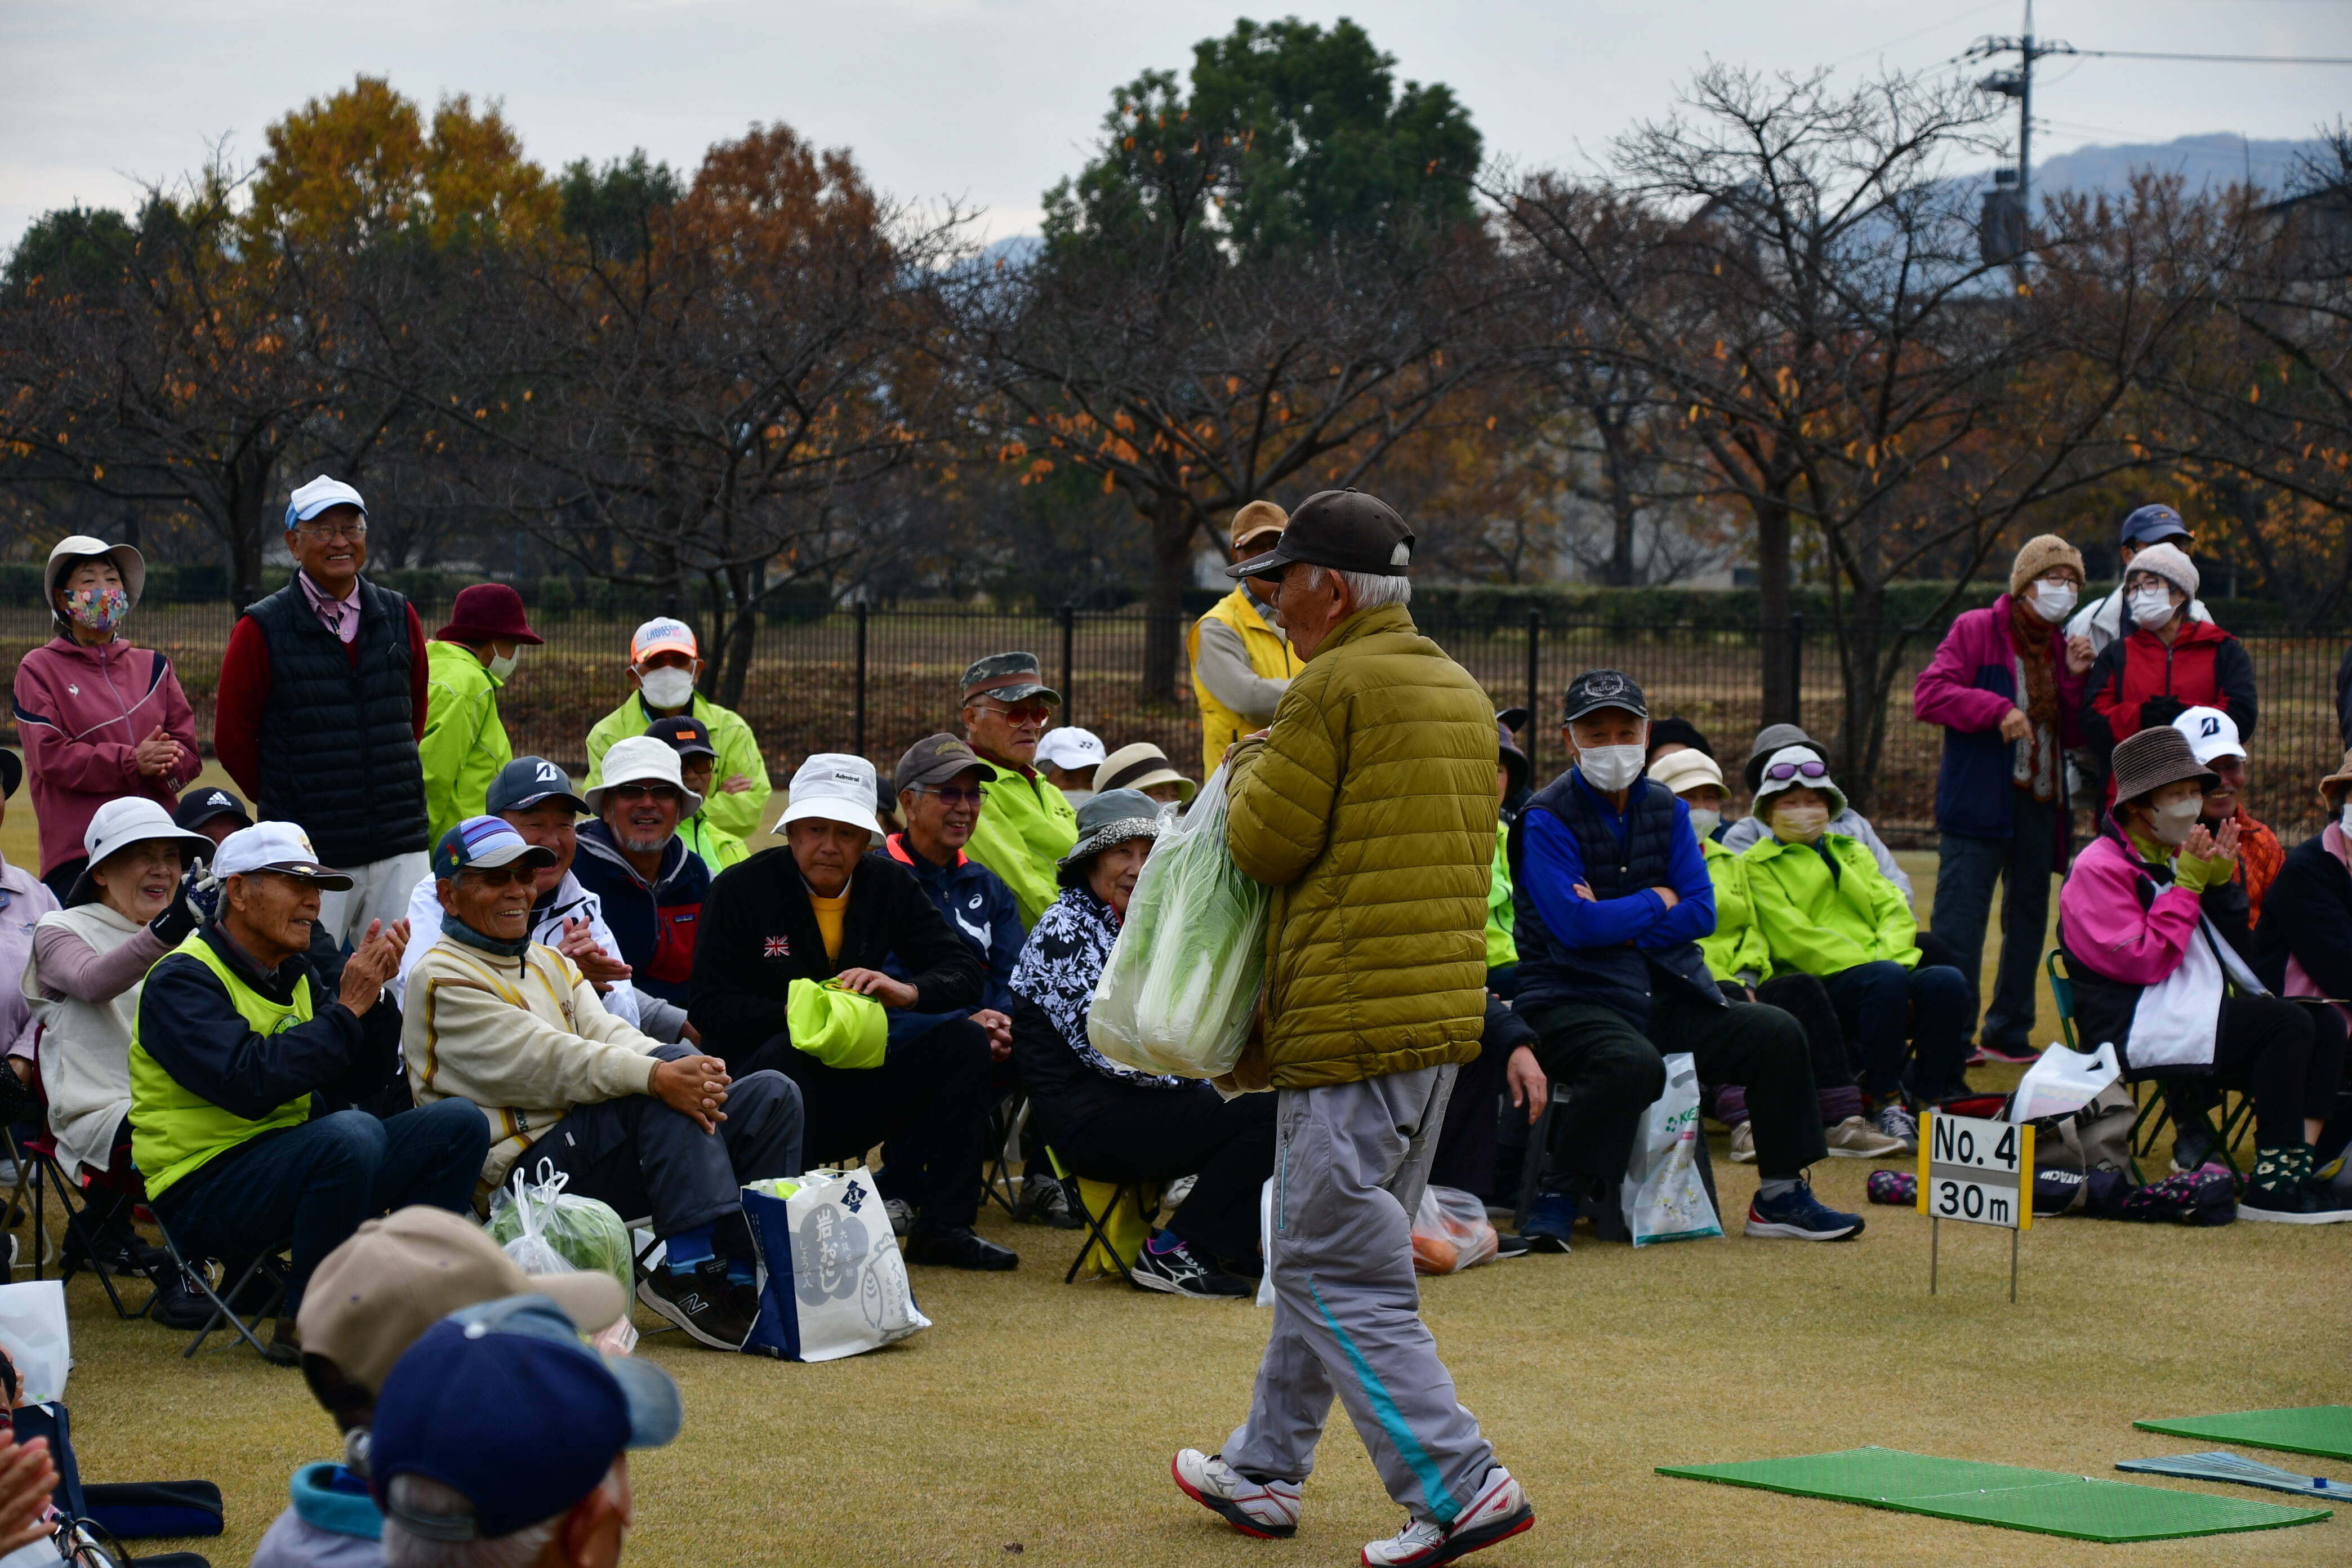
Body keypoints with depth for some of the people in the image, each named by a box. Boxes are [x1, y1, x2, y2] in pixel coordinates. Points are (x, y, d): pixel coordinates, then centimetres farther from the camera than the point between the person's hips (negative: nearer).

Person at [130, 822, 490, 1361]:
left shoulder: (292, 974, 14)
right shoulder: (182, 981, -12)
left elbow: (362, 1088, 10)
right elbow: (251, 1084, -27)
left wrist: (374, 997, -5)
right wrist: (347, 1009, -20)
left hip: (288, 1164, 8)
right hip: (206, 1190, -8)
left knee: (459, 1126, -1)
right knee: (351, 1134, -35)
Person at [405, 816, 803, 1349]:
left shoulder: (551, 964, 25)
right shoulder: (441, 981, -3)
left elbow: (606, 1034, 9)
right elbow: (544, 1062, -16)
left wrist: (695, 1075, -14)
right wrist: (657, 1075, -29)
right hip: (523, 1169, -9)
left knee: (771, 1096, -4)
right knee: (672, 1069, -30)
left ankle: (745, 1274, -15)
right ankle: (687, 1270, -33)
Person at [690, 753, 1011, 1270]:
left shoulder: (890, 885, 6)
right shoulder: (741, 889, -6)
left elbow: (965, 971, 0)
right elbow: (710, 1007, -11)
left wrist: (907, 991, -22)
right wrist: (790, 1012, -29)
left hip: (856, 1083, 5)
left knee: (964, 1040, -13)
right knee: (785, 1055, -37)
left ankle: (943, 1226, -10)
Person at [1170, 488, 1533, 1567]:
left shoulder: (1335, 687, -13)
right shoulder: (1460, 691, 15)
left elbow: (1265, 843, -12)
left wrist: (1250, 766, 10)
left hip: (1352, 1026, -9)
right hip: (1444, 1016, 9)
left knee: (1334, 1271, -5)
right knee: (1327, 1254, 18)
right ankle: (1265, 1471, 27)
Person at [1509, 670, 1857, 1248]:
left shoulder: (1666, 809, 12)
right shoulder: (1545, 819, -7)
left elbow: (1701, 913, 4)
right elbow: (1576, 925, -18)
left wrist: (1621, 928, -10)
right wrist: (1658, 902, -4)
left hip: (1667, 997, 6)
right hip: (1574, 999, -6)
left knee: (1778, 1033, -7)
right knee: (1633, 1063, -36)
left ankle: (1780, 1197, 4)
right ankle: (1557, 1198, -22)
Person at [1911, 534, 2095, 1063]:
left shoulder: (2061, 646, 16)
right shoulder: (1976, 631, -1)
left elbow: (2075, 737, 13)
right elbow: (1929, 695, -12)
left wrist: (2075, 679, -1)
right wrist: (1998, 709, -20)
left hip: (2040, 803, 7)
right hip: (1978, 802, -7)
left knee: (2029, 917, 11)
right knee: (1959, 920, -9)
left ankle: (2010, 1031, 20)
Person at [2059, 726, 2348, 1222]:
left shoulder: (2173, 856, 19)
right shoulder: (2099, 869, -7)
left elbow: (2229, 948, 21)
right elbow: (2142, 962, -18)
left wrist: (2220, 879, 5)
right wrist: (2188, 884, -15)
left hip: (2201, 1013, 9)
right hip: (2139, 1028, -9)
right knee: (2289, 1025, -26)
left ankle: (2294, 1171, -19)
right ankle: (2270, 1188, -27)